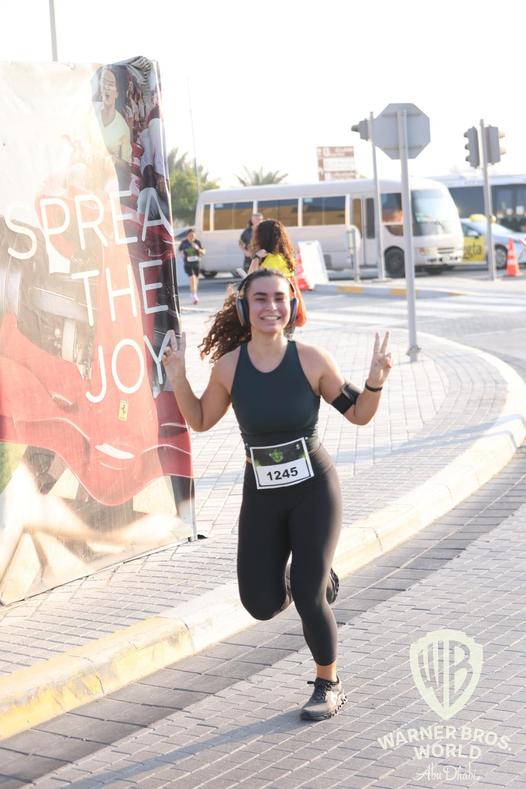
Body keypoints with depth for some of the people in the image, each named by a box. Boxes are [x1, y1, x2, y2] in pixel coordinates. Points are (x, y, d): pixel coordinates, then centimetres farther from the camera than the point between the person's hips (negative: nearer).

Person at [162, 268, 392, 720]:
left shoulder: (312, 361, -12)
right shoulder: (228, 367, -8)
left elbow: (358, 415, -2)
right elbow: (200, 421, 7)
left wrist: (376, 380, -20)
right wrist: (177, 379, -7)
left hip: (314, 488, -2)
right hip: (262, 495, 3)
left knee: (308, 596, -7)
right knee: (262, 605, 1)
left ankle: (329, 686, 18)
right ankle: (311, 576, 37)